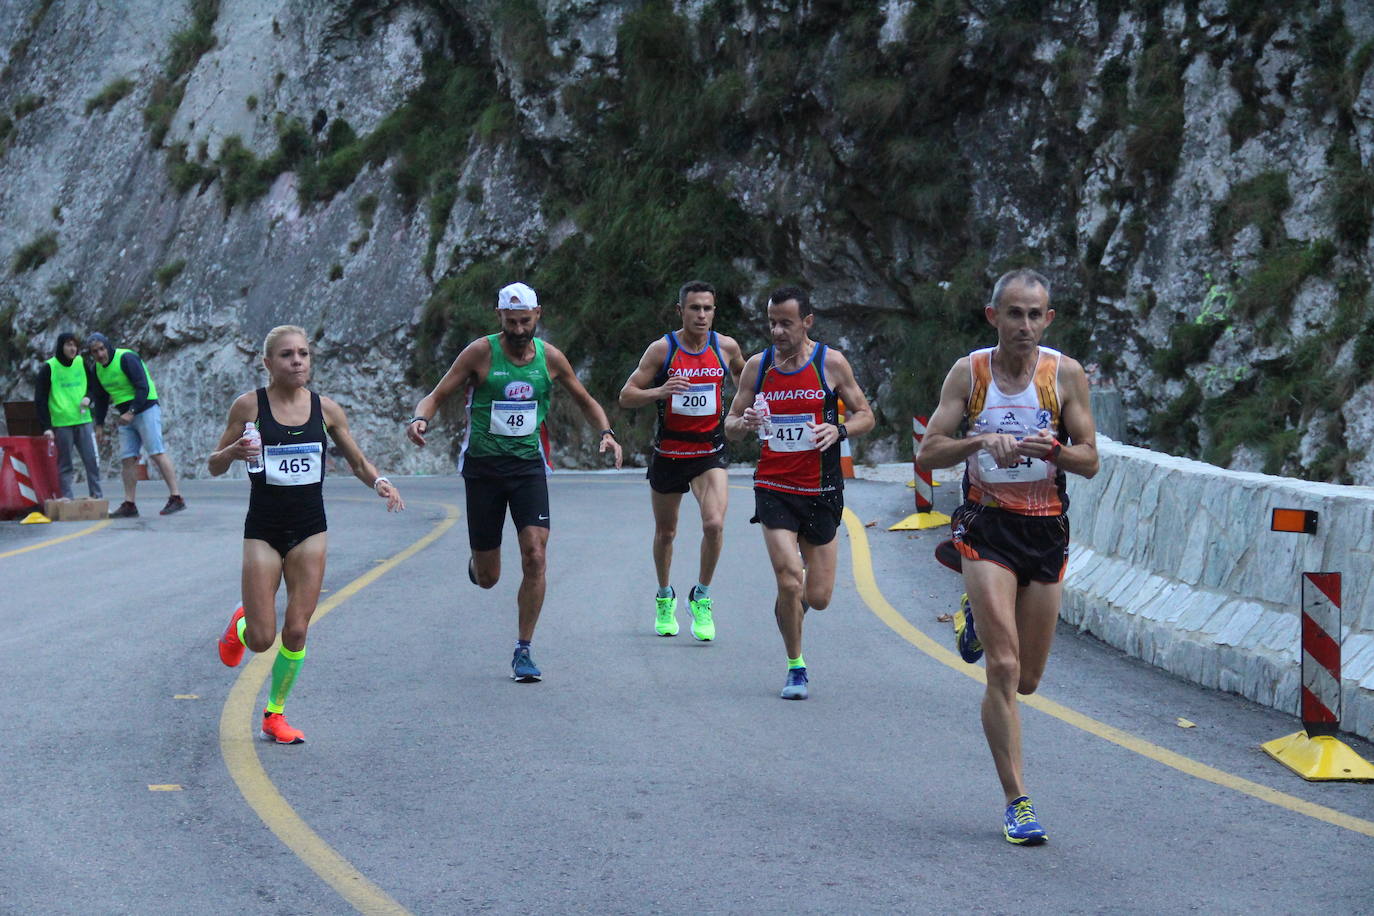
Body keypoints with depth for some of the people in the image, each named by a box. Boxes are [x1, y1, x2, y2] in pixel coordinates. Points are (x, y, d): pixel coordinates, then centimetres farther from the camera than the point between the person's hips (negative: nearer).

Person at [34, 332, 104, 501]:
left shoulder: (82, 363, 7)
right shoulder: (49, 368, -3)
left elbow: (93, 385, 21)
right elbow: (40, 400, -3)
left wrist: (88, 397, -3)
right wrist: (46, 426, -10)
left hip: (83, 421, 3)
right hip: (61, 423, -3)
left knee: (92, 461, -1)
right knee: (64, 465, 1)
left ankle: (98, 497, 5)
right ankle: (66, 499, 5)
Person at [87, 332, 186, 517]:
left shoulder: (127, 358, -14)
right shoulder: (98, 369, 11)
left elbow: (143, 387, -20)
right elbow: (101, 398, 23)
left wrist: (131, 412, -27)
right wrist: (99, 424, 18)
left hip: (146, 410, -8)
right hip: (126, 417, 8)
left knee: (156, 453, -14)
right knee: (127, 459, 1)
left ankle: (176, 498, -15)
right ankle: (129, 505, 3)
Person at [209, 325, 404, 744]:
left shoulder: (326, 409, 1)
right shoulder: (249, 405, -6)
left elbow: (357, 461, 12)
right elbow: (214, 465, 0)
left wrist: (379, 481, -9)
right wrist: (233, 451, -23)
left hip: (310, 530, 2)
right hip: (263, 530, -2)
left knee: (296, 631, -2)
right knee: (261, 639, -4)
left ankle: (275, 713, 17)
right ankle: (240, 625, 33)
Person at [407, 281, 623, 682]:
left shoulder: (550, 357, 1)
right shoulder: (480, 352, -7)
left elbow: (584, 400, 16)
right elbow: (437, 395, -5)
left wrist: (606, 432, -2)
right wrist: (420, 419, -27)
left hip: (528, 465, 1)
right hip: (483, 465, -1)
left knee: (534, 558, -15)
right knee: (487, 578, 4)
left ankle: (523, 652, -3)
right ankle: (477, 560, 44)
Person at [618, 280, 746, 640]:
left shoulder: (726, 347, -2)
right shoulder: (662, 349, -8)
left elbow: (741, 377, 21)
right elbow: (626, 396, -8)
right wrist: (660, 391, -26)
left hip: (710, 453, 0)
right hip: (668, 453, 0)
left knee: (714, 524, -20)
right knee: (665, 532, 14)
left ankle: (701, 597, 0)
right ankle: (665, 598, 38)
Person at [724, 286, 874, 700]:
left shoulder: (831, 363, -3)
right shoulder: (757, 366, 1)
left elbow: (865, 415, 4)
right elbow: (730, 426, 8)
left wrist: (839, 430, -17)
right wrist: (743, 424, -16)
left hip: (821, 491, 0)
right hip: (773, 489, 0)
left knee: (818, 597, 3)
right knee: (789, 583, -15)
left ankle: (796, 596, 41)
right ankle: (795, 667, 5)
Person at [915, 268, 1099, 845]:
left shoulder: (1065, 374, -2)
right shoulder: (968, 373, -4)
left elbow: (1090, 461, 0)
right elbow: (927, 455, -6)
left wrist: (1053, 450, -21)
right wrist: (980, 441, -24)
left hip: (1047, 531, 2)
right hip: (987, 527, -2)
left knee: (1027, 680, 12)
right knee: (1003, 669, -14)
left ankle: (978, 619, 44)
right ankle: (1017, 803, -7)